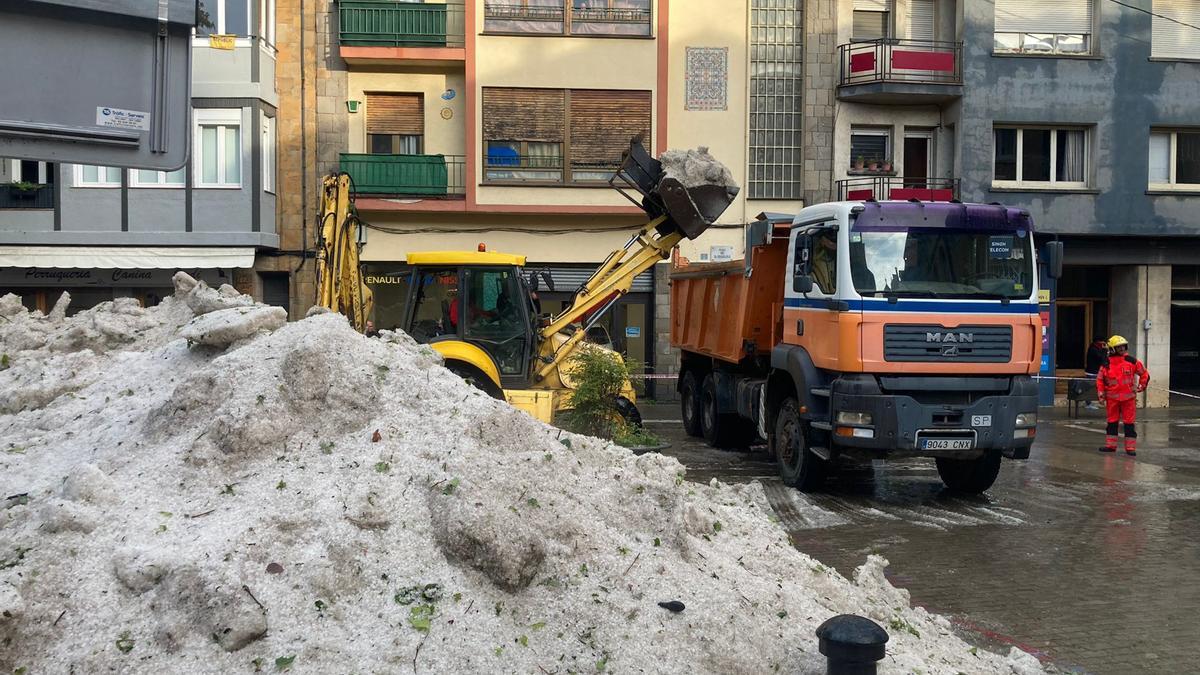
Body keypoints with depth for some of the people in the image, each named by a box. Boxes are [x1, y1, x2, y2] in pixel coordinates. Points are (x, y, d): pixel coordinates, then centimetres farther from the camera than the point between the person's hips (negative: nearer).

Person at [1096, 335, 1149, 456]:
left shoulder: (1131, 361, -1)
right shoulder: (1107, 364, 0)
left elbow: (1144, 373, 10)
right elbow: (1100, 379, 7)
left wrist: (1141, 387, 8)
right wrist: (1101, 393, 3)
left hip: (1128, 397, -1)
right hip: (1112, 397, 1)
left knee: (1129, 422, 0)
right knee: (1112, 421, 10)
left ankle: (1130, 447, 4)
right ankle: (1110, 445, 19)